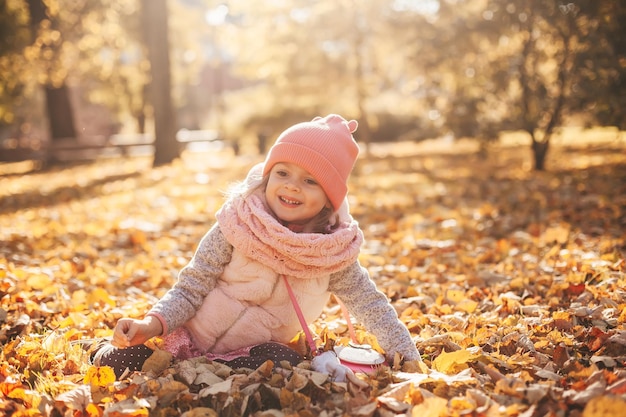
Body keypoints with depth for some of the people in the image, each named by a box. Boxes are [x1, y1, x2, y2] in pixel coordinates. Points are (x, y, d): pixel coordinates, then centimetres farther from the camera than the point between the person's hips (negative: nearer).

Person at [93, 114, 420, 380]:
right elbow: (190, 288, -12)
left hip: (254, 350, 2)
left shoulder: (335, 253, -12)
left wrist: (409, 359, -9)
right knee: (116, 361, -19)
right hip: (191, 337, -1)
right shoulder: (238, 225, -17)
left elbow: (372, 306, -2)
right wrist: (153, 324, -28)